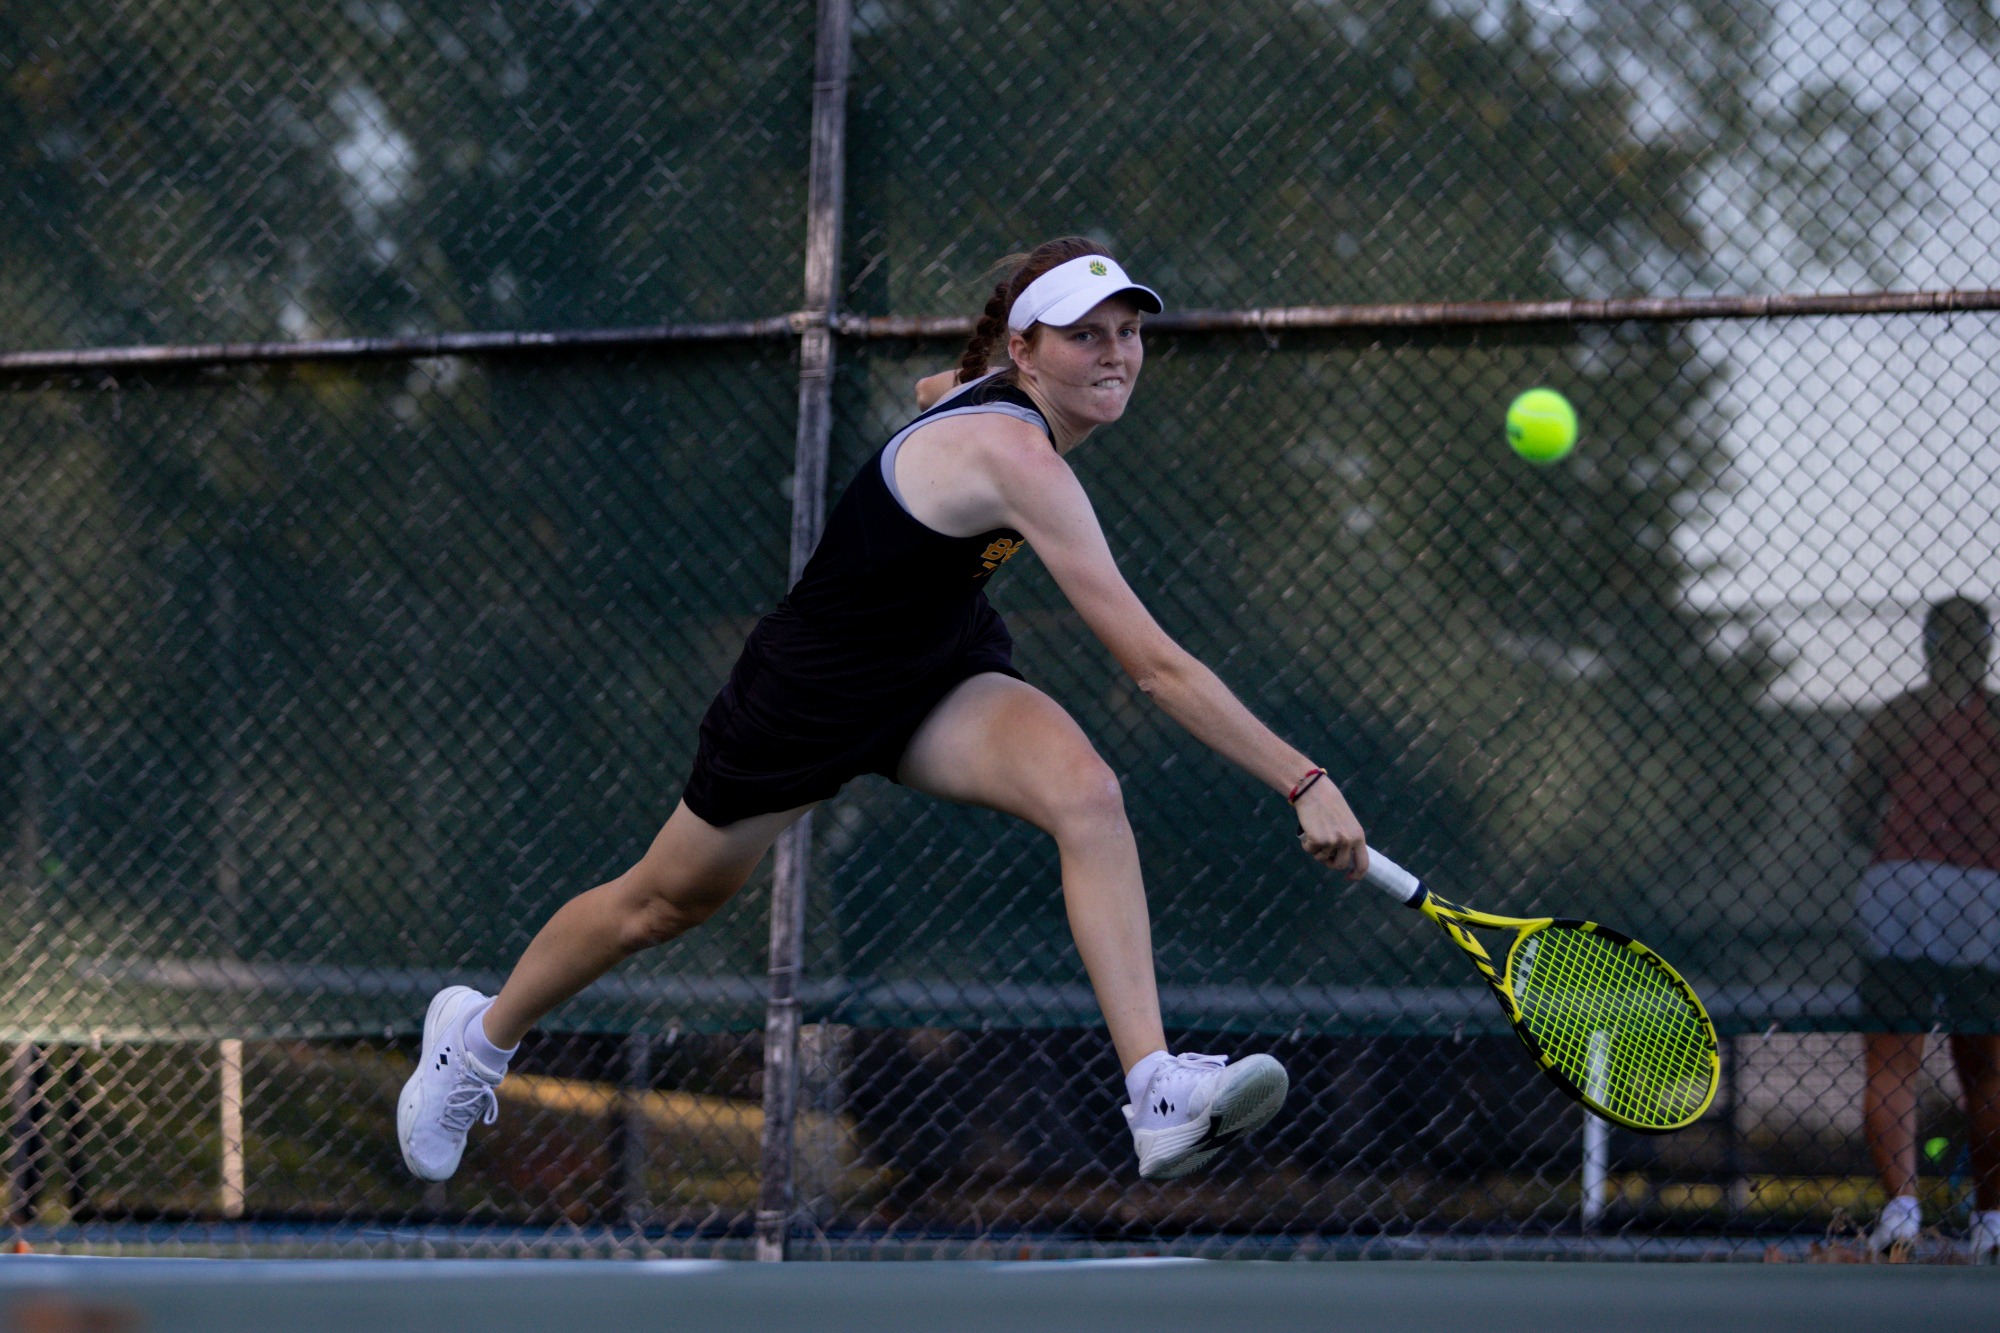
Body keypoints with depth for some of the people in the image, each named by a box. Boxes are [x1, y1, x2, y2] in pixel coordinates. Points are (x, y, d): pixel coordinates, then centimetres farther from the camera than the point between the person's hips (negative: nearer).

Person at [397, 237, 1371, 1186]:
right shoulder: (1016, 457, -36)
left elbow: (927, 388, 19)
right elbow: (1154, 664, -39)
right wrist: (1302, 782, -40)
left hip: (940, 672, 7)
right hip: (814, 691, -7)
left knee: (1084, 791, -25)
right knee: (664, 904, 16)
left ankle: (1158, 1097, -35)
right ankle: (480, 1036, 46)